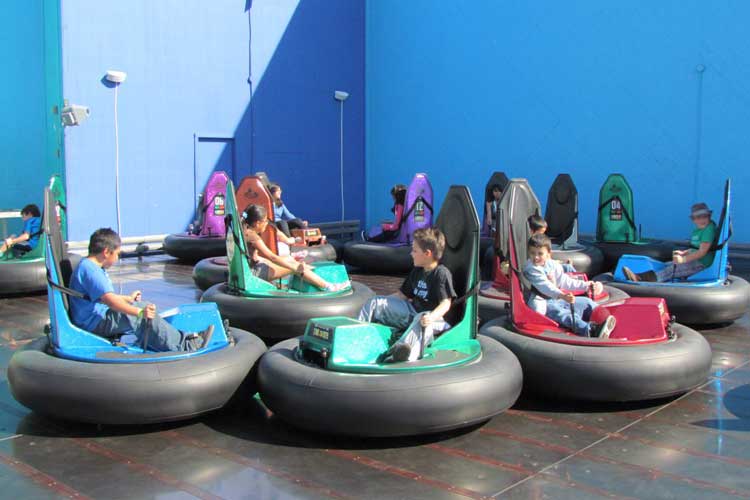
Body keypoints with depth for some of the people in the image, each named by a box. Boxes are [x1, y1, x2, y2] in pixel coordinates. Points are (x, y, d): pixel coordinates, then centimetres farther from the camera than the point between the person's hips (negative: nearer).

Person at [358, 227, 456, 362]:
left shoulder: (442, 273, -12)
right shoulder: (417, 271, 14)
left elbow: (446, 303, -22)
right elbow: (403, 294, 22)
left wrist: (432, 316, -40)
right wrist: (384, 301, 15)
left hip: (433, 316, -9)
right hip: (412, 311, 9)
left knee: (422, 321, -46)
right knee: (375, 302, 4)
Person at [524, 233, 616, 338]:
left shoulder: (553, 265, 10)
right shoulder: (530, 269, -14)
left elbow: (565, 282, 16)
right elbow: (545, 286, -28)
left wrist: (586, 285, 10)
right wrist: (561, 296, -43)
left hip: (557, 299, 9)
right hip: (543, 304, -9)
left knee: (585, 302, 1)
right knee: (562, 314, -35)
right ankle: (589, 330, -57)